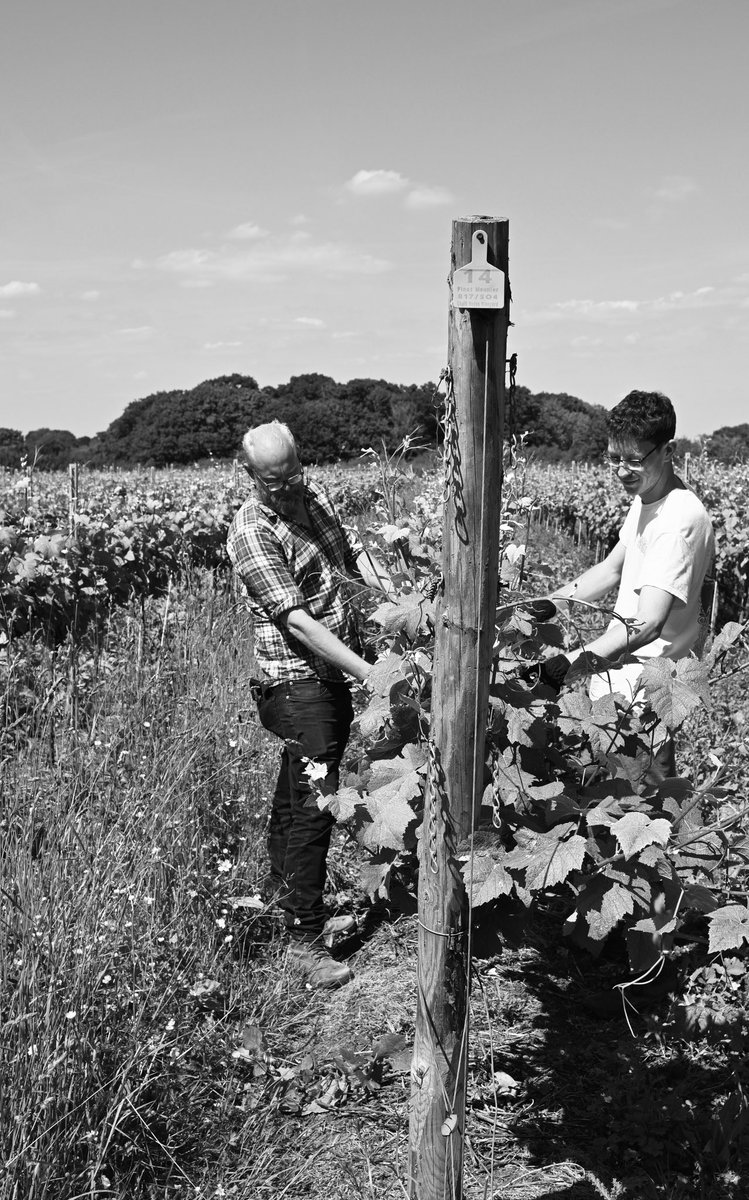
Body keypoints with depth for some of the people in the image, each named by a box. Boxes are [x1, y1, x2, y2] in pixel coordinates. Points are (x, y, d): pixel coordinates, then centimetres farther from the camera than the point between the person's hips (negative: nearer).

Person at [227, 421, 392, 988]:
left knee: (299, 789, 21)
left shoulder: (312, 493, 6)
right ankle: (304, 937, 0)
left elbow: (353, 552, 15)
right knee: (315, 803, -9)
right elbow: (297, 622, -25)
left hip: (335, 673, 8)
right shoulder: (251, 533, -19)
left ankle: (282, 884, 39)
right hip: (299, 679, -8)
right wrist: (369, 672, -30)